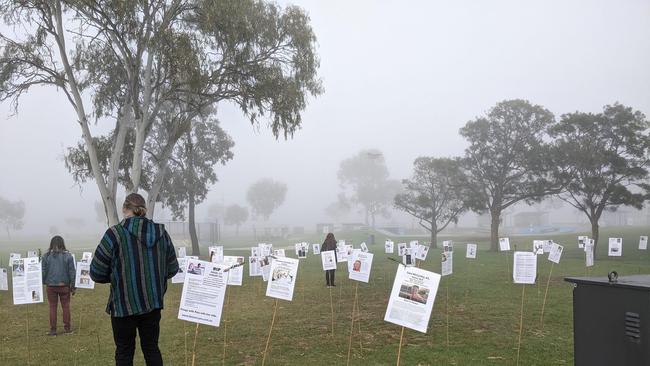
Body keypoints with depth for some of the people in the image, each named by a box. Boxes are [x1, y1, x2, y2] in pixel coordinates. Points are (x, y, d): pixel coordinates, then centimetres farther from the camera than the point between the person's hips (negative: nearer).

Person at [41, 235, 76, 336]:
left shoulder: (46, 256, -4)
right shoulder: (68, 256, -6)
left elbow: (43, 271, 1)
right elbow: (72, 272, -3)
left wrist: (43, 283, 15)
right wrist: (73, 286, 4)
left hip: (51, 286, 1)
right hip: (64, 285, 0)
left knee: (52, 307, 8)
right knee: (66, 306, 10)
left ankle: (53, 330, 13)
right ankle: (67, 328, 17)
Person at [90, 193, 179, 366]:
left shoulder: (115, 234, -11)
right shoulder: (161, 233, 2)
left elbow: (96, 273, -9)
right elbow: (172, 269, 8)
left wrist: (117, 276, 10)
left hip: (124, 304, -4)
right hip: (153, 302, 4)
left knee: (124, 352, 12)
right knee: (151, 347, 18)